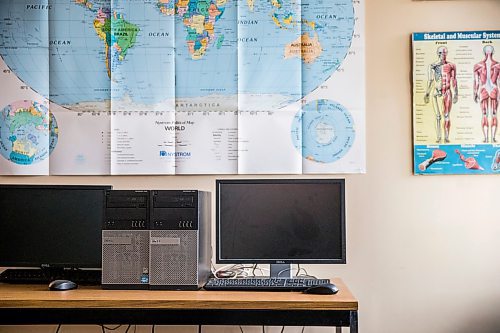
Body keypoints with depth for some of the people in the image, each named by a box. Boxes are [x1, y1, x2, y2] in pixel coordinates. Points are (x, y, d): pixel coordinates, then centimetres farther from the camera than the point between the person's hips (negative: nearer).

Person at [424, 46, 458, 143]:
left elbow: (453, 80, 4)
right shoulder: (432, 66, 5)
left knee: (446, 116, -1)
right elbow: (430, 81, 8)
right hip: (436, 92, 1)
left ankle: (446, 137, 4)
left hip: (447, 92, -1)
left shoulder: (451, 66, 3)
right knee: (438, 116, 3)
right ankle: (438, 137, 8)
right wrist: (427, 93, 5)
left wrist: (455, 94, 0)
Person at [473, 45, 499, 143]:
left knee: (484, 115, 3)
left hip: (483, 91, 0)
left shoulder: (478, 65, -3)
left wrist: (475, 94, 5)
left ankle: (486, 138, 1)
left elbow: (476, 81, -2)